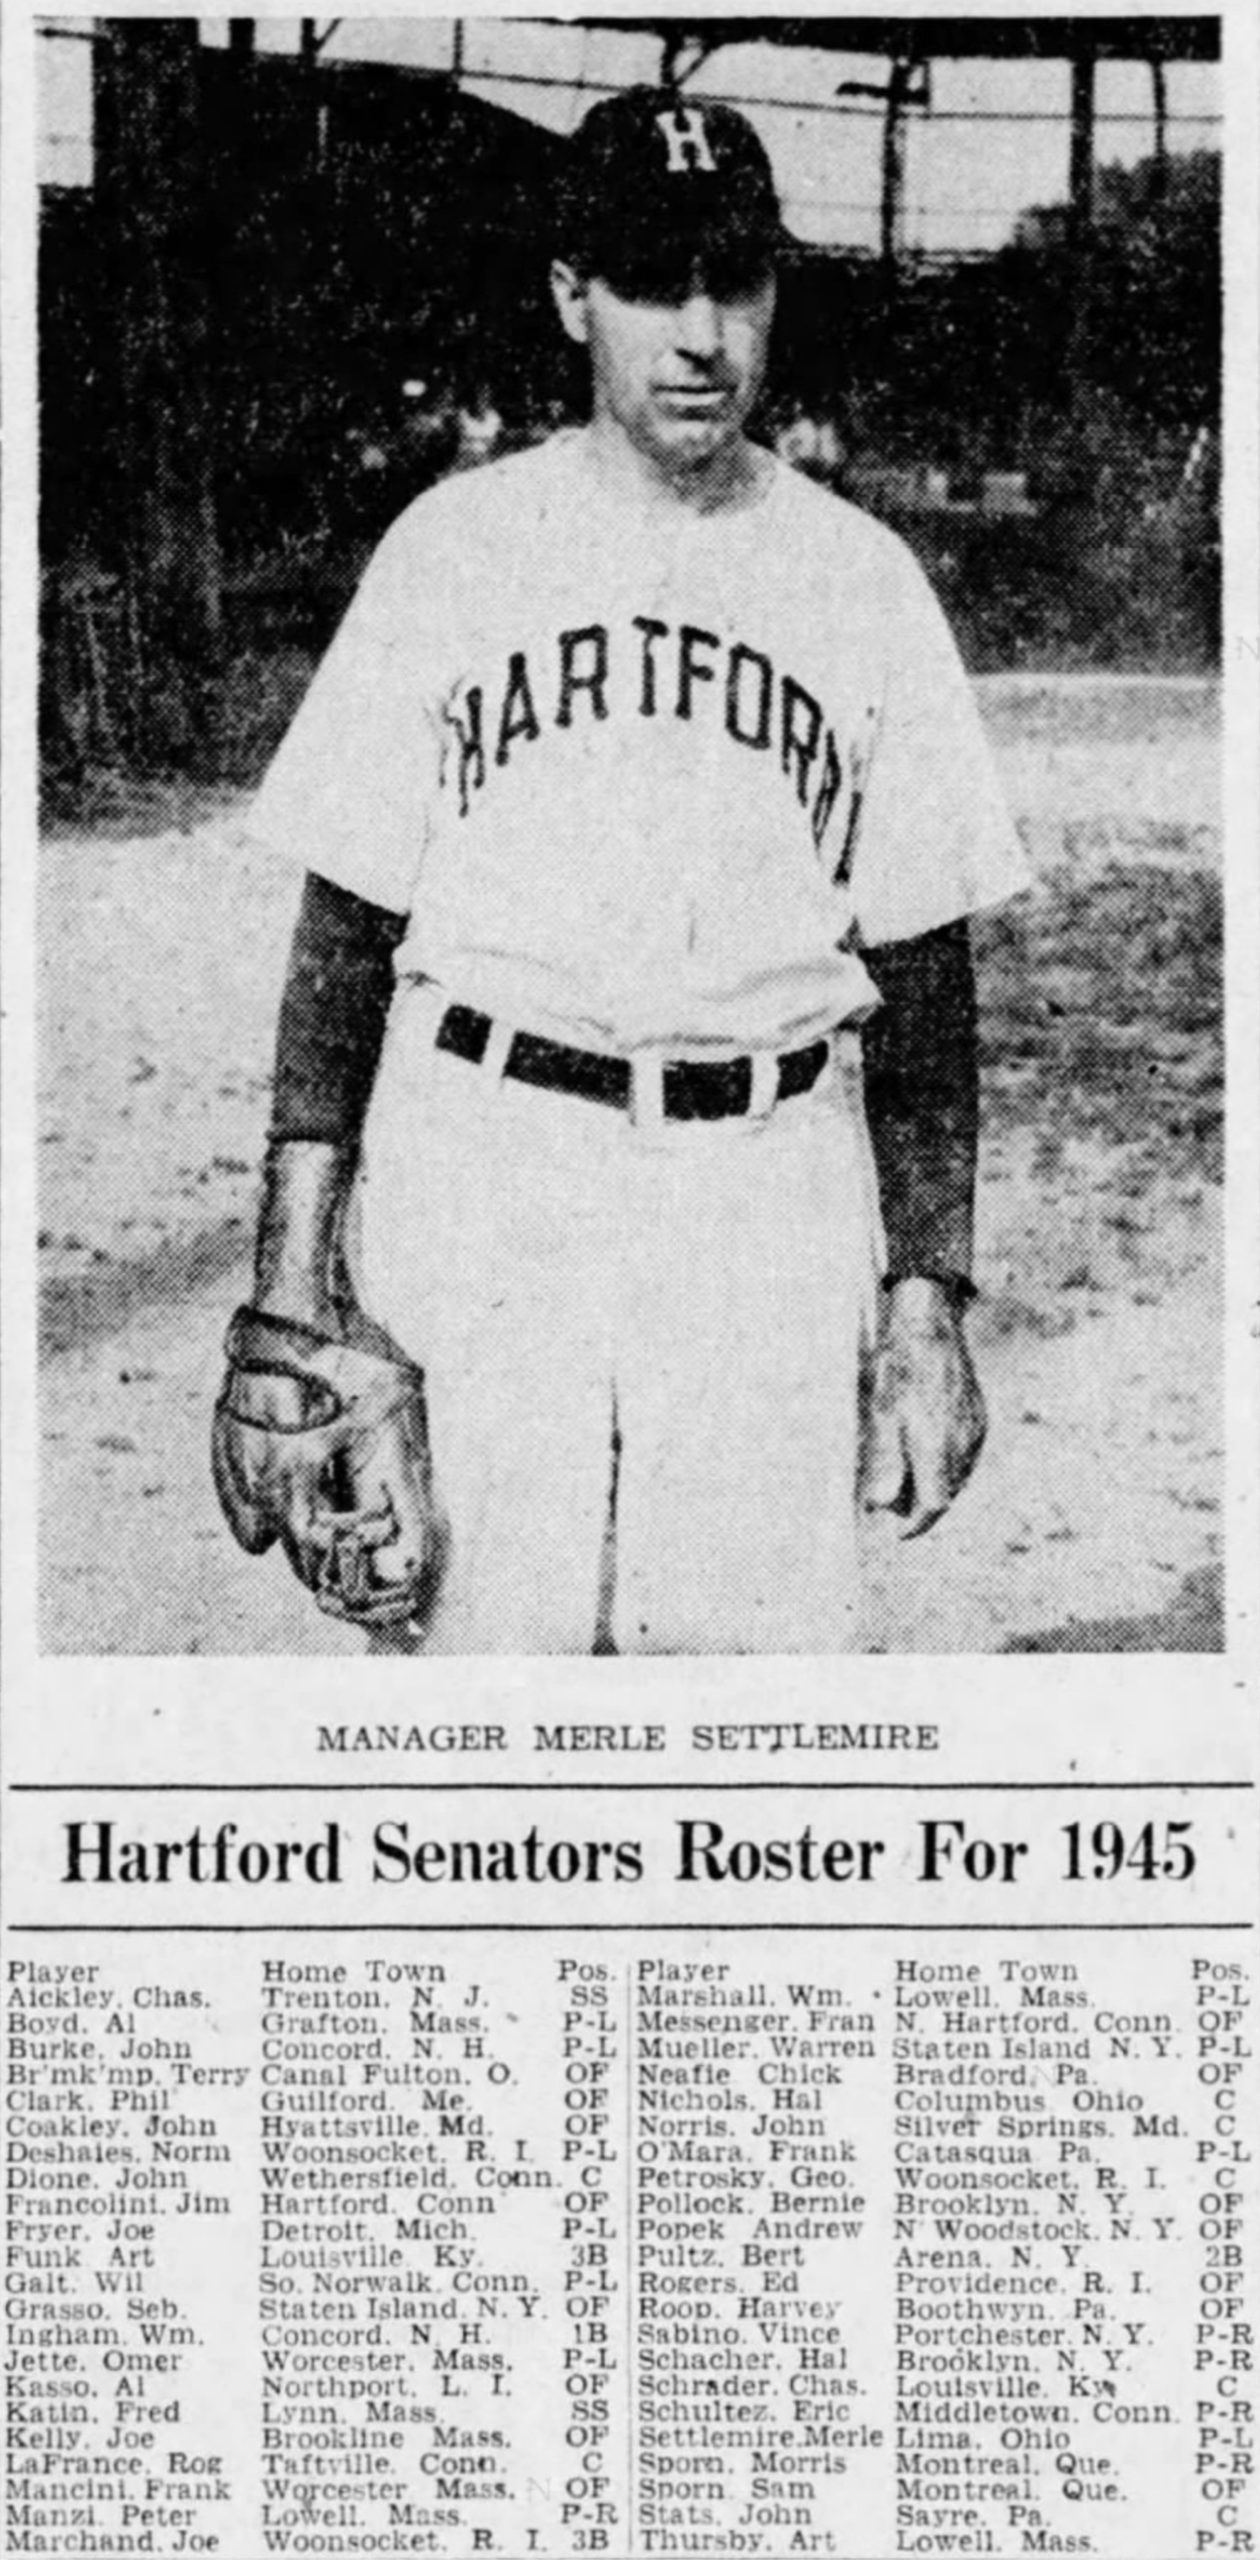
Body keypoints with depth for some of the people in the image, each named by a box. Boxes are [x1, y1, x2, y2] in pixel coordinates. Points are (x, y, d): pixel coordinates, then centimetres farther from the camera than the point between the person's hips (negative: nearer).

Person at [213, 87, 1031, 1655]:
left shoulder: (864, 579, 9)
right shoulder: (453, 548, 5)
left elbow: (921, 970, 9)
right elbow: (344, 932, 3)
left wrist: (928, 1297, 3)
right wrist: (292, 1276, -4)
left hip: (774, 1206, 1)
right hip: (481, 1168, -1)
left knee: (765, 1637, 0)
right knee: (465, 1654, -2)